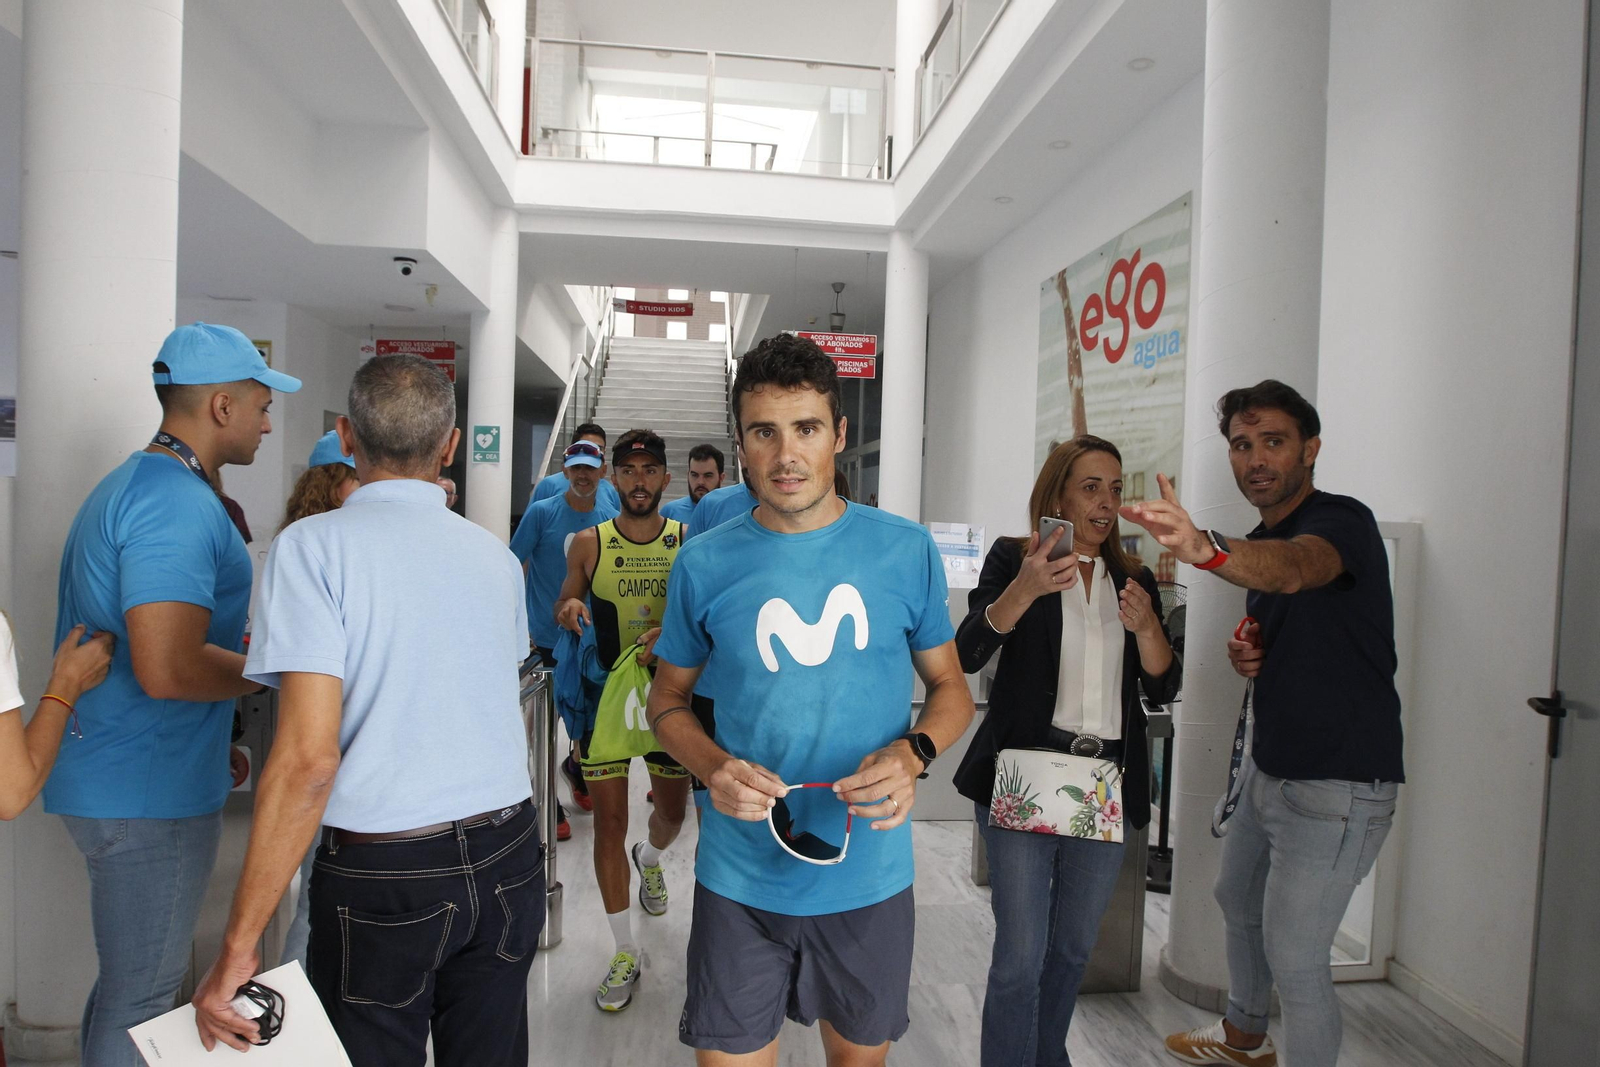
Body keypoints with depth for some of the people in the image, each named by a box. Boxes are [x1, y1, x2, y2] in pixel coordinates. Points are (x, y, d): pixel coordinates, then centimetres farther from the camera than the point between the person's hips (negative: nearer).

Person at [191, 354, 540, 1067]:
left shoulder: (314, 546, -11)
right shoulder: (496, 555, 4)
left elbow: (309, 757, -18)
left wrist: (237, 946, -12)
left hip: (383, 876, -4)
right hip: (508, 856, 5)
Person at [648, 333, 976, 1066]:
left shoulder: (906, 551, -5)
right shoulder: (704, 563, -5)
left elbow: (951, 688, 4)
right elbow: (669, 699, 5)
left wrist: (912, 756, -16)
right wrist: (713, 767, -15)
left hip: (870, 874, 1)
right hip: (741, 878, -1)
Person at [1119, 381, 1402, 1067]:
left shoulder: (1343, 522, -19)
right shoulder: (1259, 540, 8)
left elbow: (1292, 570, -44)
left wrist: (1204, 548, -64)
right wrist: (1249, 654, -2)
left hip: (1336, 784, -9)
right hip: (1267, 764, 9)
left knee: (1294, 959, -3)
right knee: (1238, 902, 25)